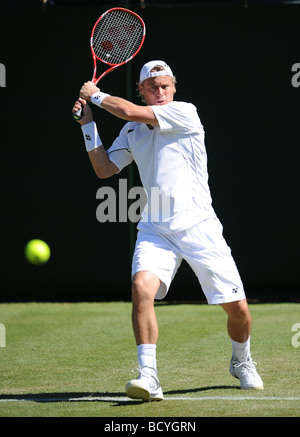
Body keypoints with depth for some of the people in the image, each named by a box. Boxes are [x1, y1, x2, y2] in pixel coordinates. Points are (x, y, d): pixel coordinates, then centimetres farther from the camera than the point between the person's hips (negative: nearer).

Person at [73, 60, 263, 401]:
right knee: (142, 287, -26)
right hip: (155, 229, 3)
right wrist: (88, 122, 12)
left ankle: (242, 362, 29)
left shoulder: (185, 113, -5)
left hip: (198, 226, -3)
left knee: (237, 308, -2)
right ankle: (148, 377, -25)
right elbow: (104, 169, 17)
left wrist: (96, 95, 4)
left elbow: (130, 112, -12)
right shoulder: (132, 131, 13)